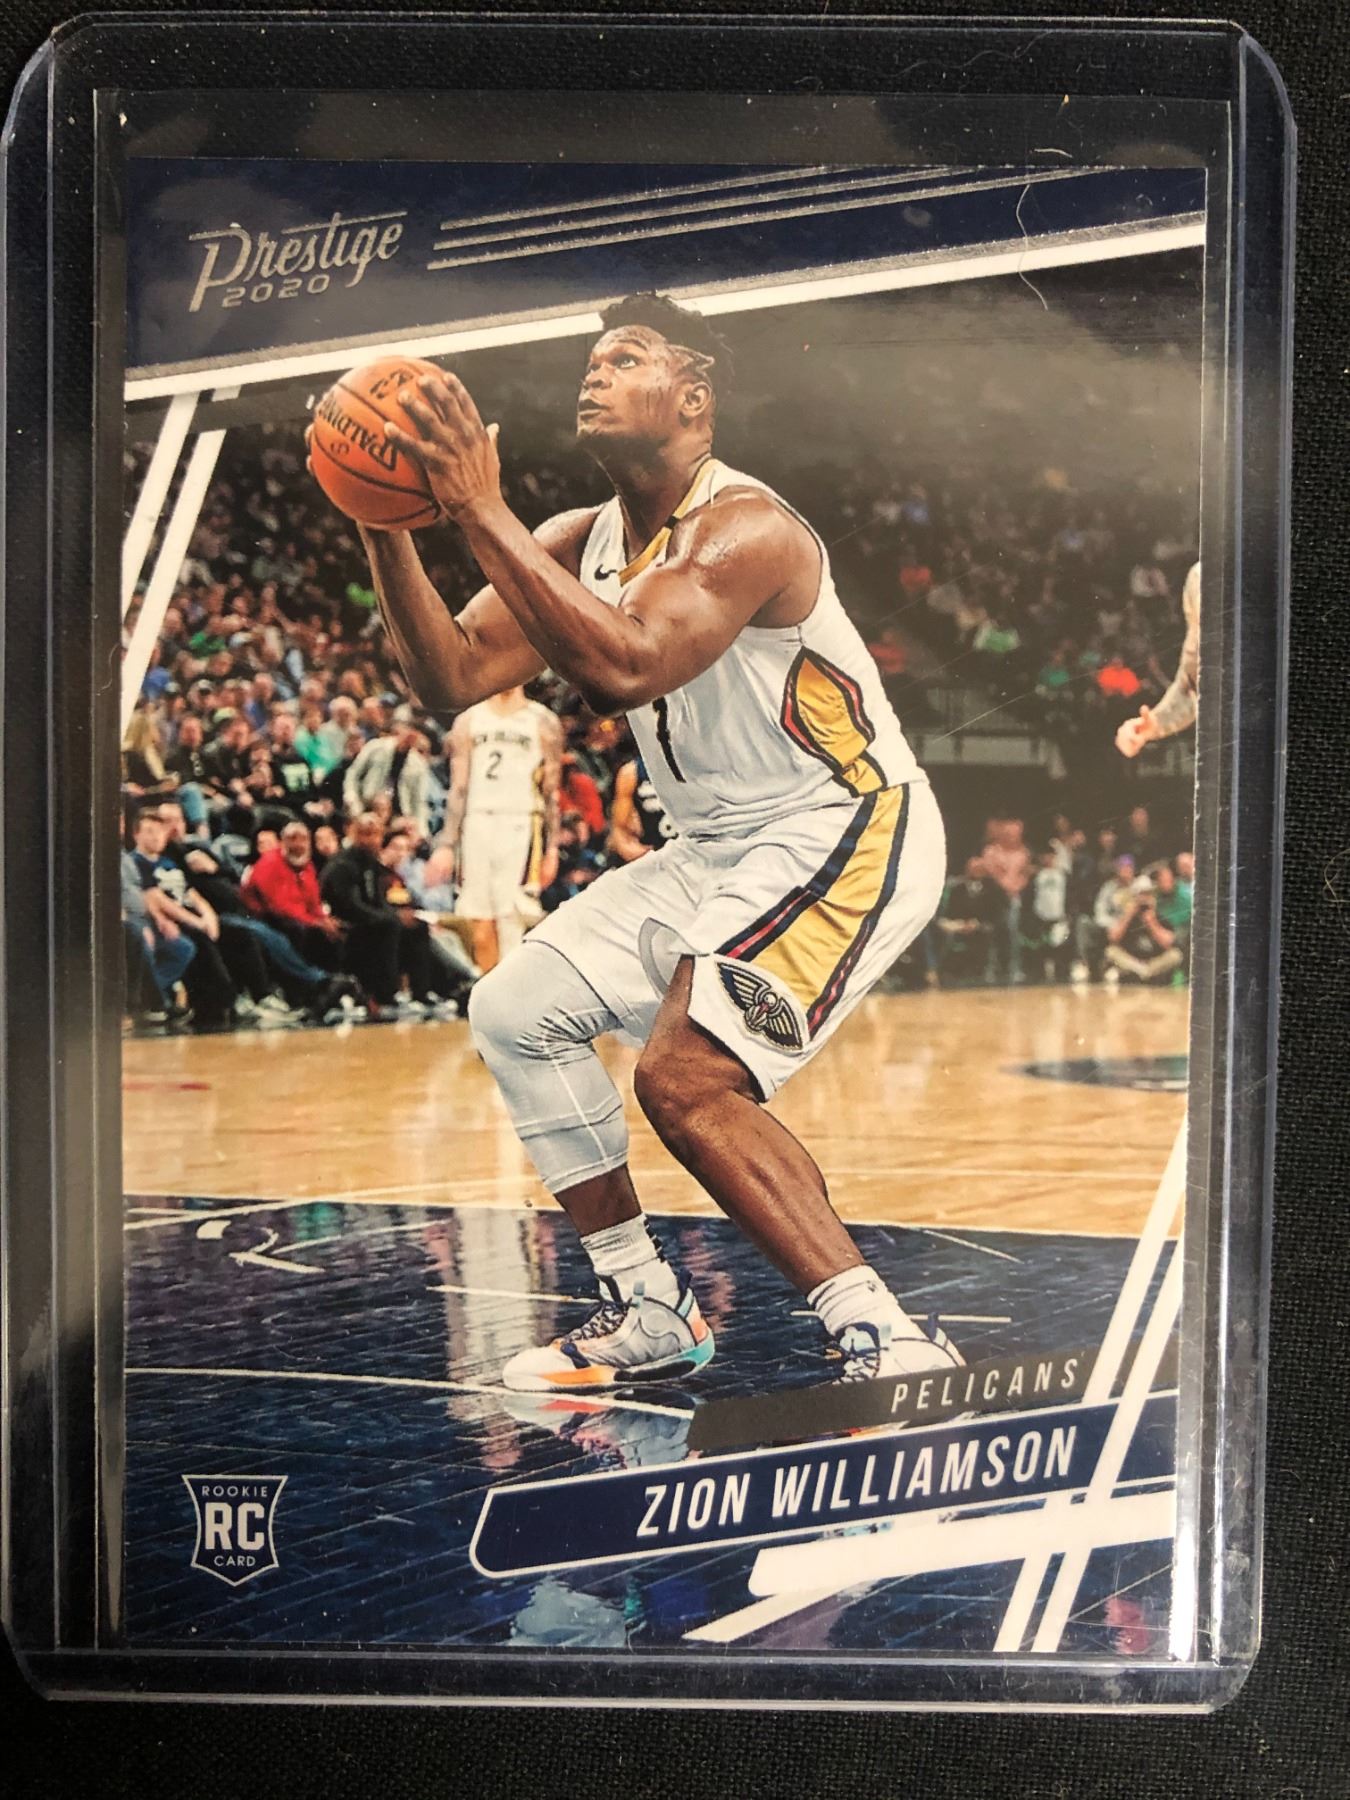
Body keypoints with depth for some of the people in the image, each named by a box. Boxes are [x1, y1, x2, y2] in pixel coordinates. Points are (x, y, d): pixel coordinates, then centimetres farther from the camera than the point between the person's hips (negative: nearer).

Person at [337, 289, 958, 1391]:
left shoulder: (745, 527, -21)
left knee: (686, 1077, -25)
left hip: (850, 834, -9)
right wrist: (385, 525, -13)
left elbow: (628, 669, -38)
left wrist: (481, 516, -35)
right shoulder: (581, 544, 5)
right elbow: (450, 680, -2)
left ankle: (887, 1339, -15)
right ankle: (649, 1312, 16)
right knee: (516, 1011, 8)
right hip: (719, 851, 10)